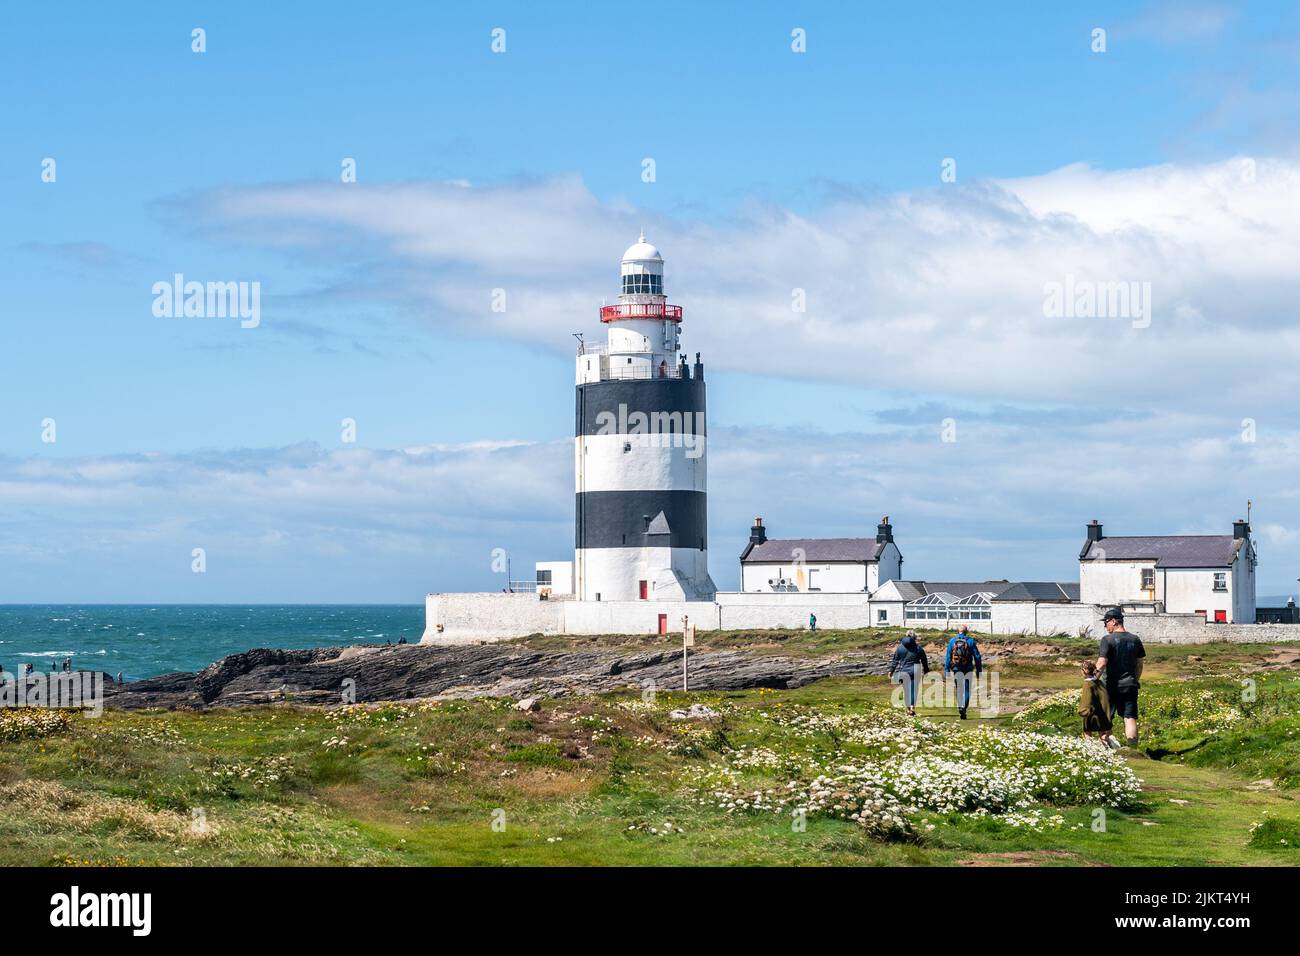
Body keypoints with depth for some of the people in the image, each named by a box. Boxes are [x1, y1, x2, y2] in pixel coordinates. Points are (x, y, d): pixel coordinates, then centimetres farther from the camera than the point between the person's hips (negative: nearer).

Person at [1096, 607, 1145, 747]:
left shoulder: (1107, 639, -11)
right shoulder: (1135, 640, 7)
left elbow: (1102, 663, -17)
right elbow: (1139, 664, 12)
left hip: (1112, 686, -4)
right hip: (1130, 685, 4)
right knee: (1130, 718, 3)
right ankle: (1132, 748, -2)